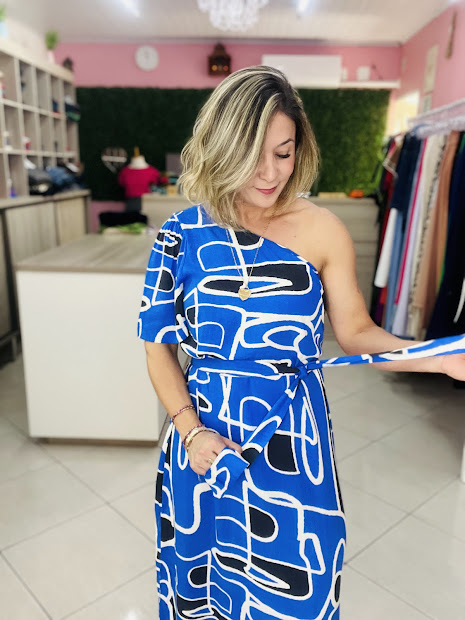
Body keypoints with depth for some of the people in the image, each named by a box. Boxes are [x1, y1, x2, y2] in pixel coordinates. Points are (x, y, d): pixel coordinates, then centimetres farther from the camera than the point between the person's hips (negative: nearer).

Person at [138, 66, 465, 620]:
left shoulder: (323, 231, -8)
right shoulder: (183, 234, -7)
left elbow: (354, 331, -1)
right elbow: (158, 344, -2)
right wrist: (190, 429, -12)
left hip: (292, 436, 0)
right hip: (204, 435, 1)